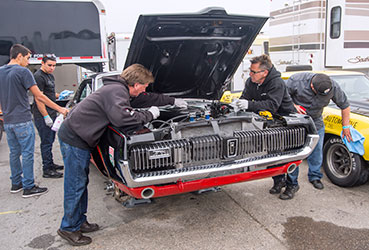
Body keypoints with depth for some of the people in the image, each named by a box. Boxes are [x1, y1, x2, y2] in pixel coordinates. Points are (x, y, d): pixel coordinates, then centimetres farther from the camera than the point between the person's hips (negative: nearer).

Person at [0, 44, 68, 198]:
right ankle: (28, 187, 3)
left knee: (14, 152, 16)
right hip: (22, 120, -8)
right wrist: (60, 109, -10)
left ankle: (16, 183, 26)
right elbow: (39, 97, -15)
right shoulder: (22, 72, -12)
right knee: (27, 153, -1)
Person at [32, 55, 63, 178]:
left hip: (51, 114, 10)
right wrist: (46, 116, -22)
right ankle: (47, 170, 2)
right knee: (46, 142, -5)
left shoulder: (50, 76, 16)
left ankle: (50, 164, 29)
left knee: (50, 141, 17)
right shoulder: (38, 76, -14)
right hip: (43, 116, -10)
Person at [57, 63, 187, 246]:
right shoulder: (116, 91, -20)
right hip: (73, 138, -10)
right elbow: (122, 118, -34)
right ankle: (68, 229, 14)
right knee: (75, 186, 0)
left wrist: (173, 101, 29)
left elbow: (147, 99, 22)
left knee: (81, 183, 17)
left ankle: (79, 221, 29)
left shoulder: (121, 89, 11)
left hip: (79, 137, 10)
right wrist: (149, 115, -19)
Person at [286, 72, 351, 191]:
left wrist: (346, 126, 1)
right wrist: (293, 106, -26)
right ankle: (292, 182, 8)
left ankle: (315, 177, 27)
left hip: (316, 122, 3)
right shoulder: (296, 80, -28)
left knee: (316, 150, 7)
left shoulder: (333, 87, -18)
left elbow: (345, 105, -3)